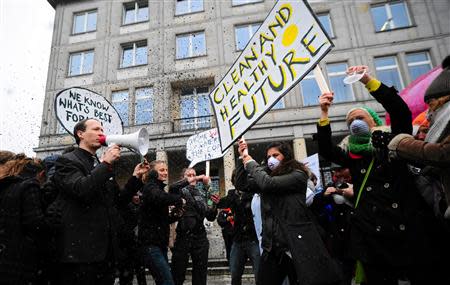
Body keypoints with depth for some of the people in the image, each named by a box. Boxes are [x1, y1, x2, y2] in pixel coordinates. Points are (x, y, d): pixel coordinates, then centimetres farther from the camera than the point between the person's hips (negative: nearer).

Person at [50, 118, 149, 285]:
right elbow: (81, 190, -23)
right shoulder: (67, 161, -4)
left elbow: (118, 199, 16)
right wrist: (106, 163, -18)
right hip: (80, 248, -7)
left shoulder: (103, 166, 18)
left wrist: (136, 177, 6)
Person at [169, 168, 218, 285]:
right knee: (178, 275, 5)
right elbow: (172, 188, -24)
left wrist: (214, 205, -7)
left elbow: (210, 217, 11)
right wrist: (193, 180, -27)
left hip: (200, 237, 4)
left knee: (201, 274, 12)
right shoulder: (181, 191, 2)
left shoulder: (202, 194, 12)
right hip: (183, 237, -3)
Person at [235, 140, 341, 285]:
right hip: (273, 244, 6)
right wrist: (243, 158, 4)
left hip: (297, 242, -6)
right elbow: (241, 184, 11)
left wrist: (251, 162, -4)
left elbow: (267, 183, -18)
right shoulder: (267, 174, 15)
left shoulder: (297, 175, -5)